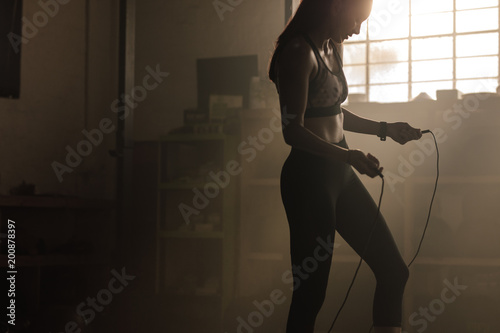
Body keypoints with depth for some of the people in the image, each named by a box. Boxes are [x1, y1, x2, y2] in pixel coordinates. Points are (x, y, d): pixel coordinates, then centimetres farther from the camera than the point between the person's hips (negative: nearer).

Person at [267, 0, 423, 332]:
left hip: (340, 174, 9)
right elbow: (293, 131, -21)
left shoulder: (332, 49, 13)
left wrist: (385, 129, 17)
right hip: (309, 175, -9)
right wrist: (349, 155, -32)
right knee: (311, 292, -4)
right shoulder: (299, 53, -15)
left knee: (394, 270, 9)